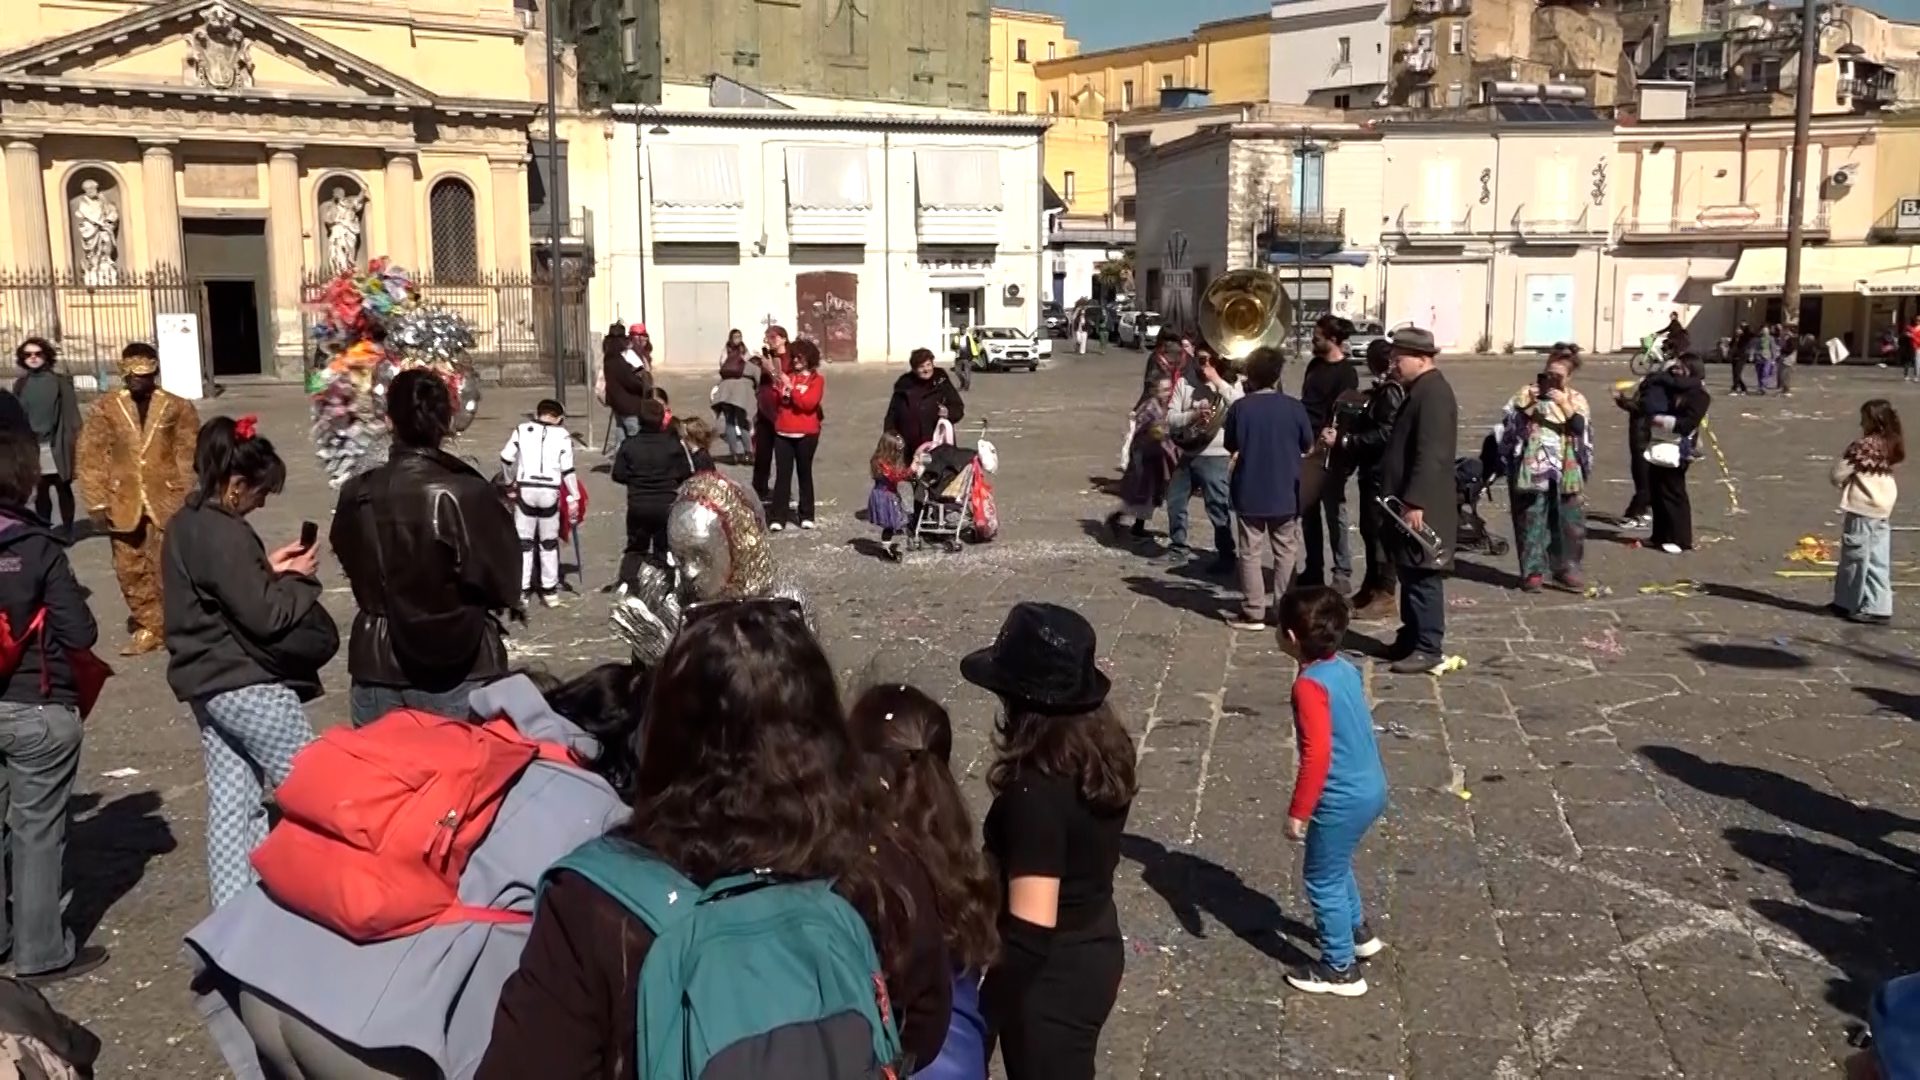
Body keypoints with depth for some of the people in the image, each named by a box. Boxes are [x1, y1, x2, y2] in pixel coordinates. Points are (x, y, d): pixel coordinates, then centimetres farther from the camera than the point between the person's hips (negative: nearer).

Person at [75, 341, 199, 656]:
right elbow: (90, 457, 1)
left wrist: (187, 498, -6)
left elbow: (189, 455, 0)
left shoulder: (178, 408, -2)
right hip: (123, 502, 2)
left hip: (166, 500, -2)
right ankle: (149, 628, 20)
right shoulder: (105, 409, 0)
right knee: (130, 570, 7)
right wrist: (97, 502, -5)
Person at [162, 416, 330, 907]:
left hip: (208, 681, 10)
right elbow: (263, 615, -21)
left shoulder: (187, 524, 11)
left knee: (232, 803, 11)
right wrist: (298, 578, -6)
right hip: (247, 682, -10)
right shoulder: (225, 534, -20)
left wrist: (268, 569, 6)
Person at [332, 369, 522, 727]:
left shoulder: (357, 495, -6)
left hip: (378, 670, 3)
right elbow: (504, 582, -6)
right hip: (460, 674, -3)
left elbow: (355, 571, 8)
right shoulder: (471, 494, -15)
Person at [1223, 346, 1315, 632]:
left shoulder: (1240, 407, -11)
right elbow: (1308, 447, 3)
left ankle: (1253, 613, 6)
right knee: (1286, 553, 13)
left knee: (1251, 554, 6)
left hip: (1249, 492, -1)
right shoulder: (1294, 407, -7)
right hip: (1286, 493, 2)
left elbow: (1231, 447, 0)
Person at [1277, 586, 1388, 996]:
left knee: (1322, 878, 7)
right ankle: (1358, 932, 46)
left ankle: (1340, 969, 17)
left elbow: (1317, 754, -27)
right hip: (1369, 789, 9)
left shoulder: (1310, 685, -24)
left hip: (1342, 800, -9)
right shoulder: (1345, 669, 3)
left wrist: (1298, 811, -19)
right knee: (1336, 866, 29)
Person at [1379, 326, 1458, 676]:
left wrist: (1415, 503, -26)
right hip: (1411, 503, 10)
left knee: (1423, 578, -5)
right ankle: (1411, 639, 25)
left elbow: (1431, 454, -24)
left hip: (1423, 508, -10)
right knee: (1410, 575, 16)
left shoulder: (1433, 392, -17)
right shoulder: (1420, 390, 16)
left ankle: (1428, 649, 0)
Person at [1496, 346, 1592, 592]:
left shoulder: (1576, 399, 10)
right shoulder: (1528, 392, 6)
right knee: (1531, 521, -2)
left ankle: (1566, 568, 16)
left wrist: (1565, 406, -18)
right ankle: (1533, 571, 4)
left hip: (1567, 473, 2)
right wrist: (1526, 403, -16)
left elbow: (1581, 428, -6)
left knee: (1571, 523, 2)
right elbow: (1508, 422, -2)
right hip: (1533, 469, -2)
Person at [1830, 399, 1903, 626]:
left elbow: (1838, 475, -14)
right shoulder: (1891, 445, 4)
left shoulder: (1862, 446, -17)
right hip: (1883, 507, 7)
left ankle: (1848, 603, 16)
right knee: (1878, 562, 8)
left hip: (1861, 508, -7)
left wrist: (1842, 481, 6)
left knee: (1855, 558, 5)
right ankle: (1878, 607, 9)